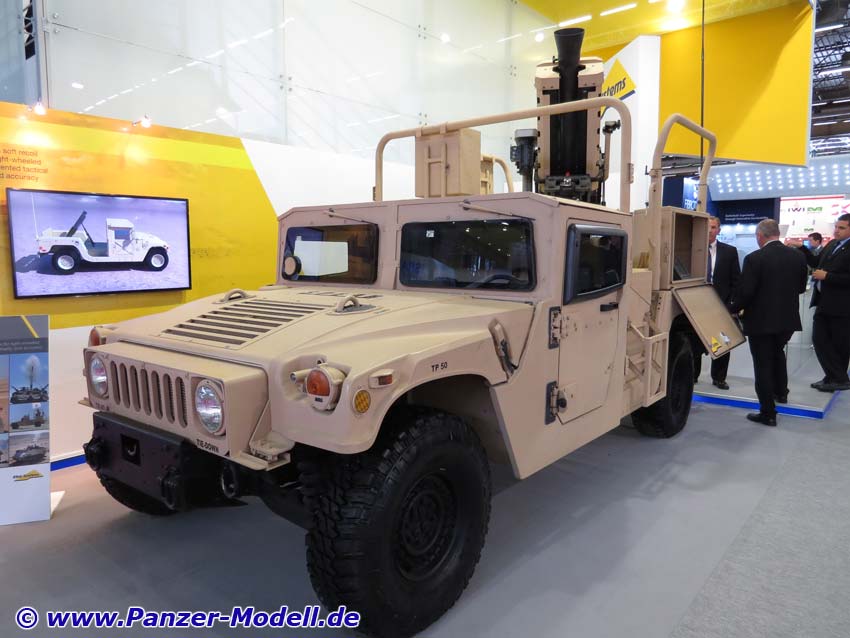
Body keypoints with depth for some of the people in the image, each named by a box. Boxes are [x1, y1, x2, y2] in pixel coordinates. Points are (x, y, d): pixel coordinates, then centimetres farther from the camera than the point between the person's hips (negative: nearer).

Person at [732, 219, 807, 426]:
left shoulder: (754, 258, -18)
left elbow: (745, 292, -19)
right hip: (788, 318, 6)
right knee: (778, 352, 30)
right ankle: (781, 392, 45)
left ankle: (768, 413, 8)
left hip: (761, 320, -6)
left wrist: (734, 308, -1)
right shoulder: (798, 256, -1)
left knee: (763, 364, 3)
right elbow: (801, 287, 9)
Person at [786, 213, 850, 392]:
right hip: (823, 302, 7)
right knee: (819, 339, 8)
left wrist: (827, 276, -20)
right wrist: (801, 247, 10)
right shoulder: (832, 244, 9)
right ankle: (832, 377, 18)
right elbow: (816, 262, 18)